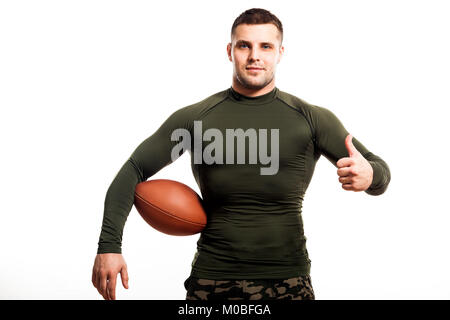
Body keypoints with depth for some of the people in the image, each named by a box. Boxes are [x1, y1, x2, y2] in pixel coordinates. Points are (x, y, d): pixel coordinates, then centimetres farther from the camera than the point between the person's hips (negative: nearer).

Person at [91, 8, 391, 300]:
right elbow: (133, 171, 6)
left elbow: (380, 171, 3)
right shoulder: (195, 118, 3)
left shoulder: (312, 119, 1)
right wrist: (109, 245, -5)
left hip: (287, 281, 0)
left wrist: (369, 175, -22)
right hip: (211, 280, 0)